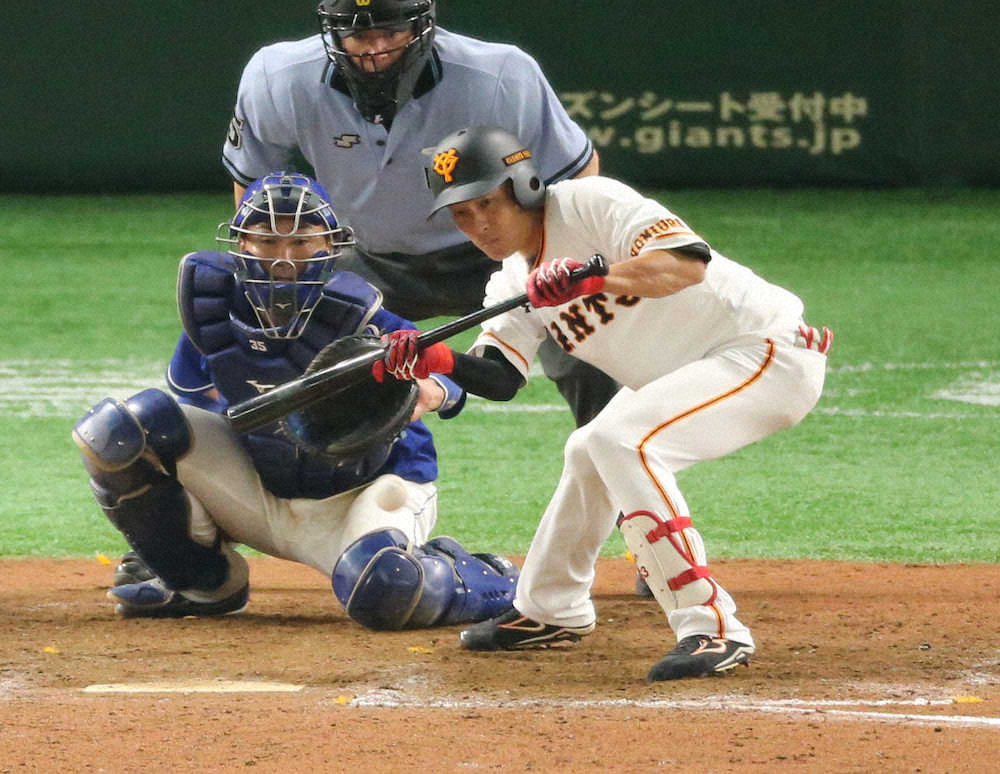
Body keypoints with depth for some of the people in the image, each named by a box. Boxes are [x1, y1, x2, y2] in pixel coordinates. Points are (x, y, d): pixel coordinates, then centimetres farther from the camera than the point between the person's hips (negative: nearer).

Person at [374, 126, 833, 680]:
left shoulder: (590, 203, -18)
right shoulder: (514, 281, 9)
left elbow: (689, 262, -32)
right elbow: (500, 378, 0)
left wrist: (587, 279, -43)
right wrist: (432, 359, -17)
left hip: (770, 351, -10)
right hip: (688, 374, 10)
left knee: (622, 440, -25)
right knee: (590, 452, 20)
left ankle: (712, 630, -25)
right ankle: (549, 611, 42)